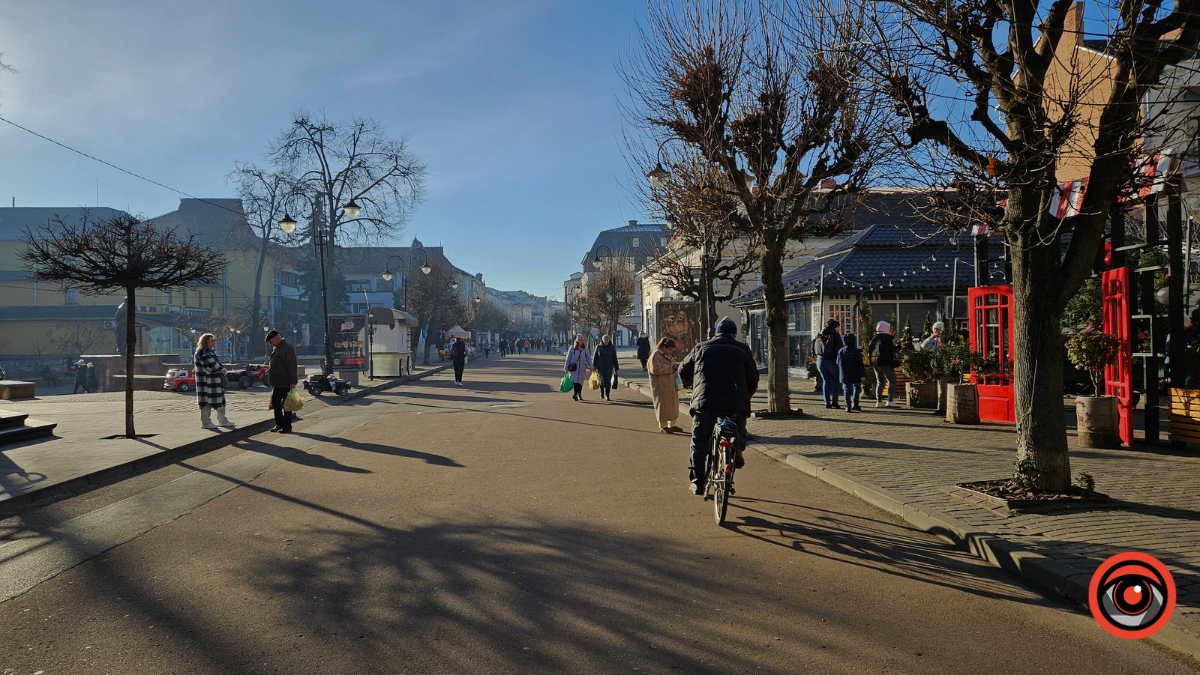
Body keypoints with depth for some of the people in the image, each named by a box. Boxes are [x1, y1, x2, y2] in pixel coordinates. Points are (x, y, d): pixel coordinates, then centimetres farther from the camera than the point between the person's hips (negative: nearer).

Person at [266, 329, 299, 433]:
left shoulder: (286, 348, -16)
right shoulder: (276, 349, 15)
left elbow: (291, 366, -20)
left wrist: (292, 382, -22)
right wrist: (272, 380, 20)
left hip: (286, 383, -10)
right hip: (277, 383, 10)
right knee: (275, 402, 13)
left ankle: (287, 426, 5)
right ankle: (279, 424, 23)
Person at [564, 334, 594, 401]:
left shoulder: (585, 348, 9)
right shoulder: (572, 348, 3)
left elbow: (588, 358, 12)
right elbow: (568, 358, 6)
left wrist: (591, 367, 1)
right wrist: (566, 368, 5)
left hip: (582, 367, 3)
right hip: (574, 367, -2)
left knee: (580, 381, 4)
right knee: (575, 380, -18)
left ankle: (579, 395, 12)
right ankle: (575, 394, -30)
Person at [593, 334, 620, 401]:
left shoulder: (612, 347, 2)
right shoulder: (599, 347, 0)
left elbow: (614, 358, 5)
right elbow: (595, 358, 4)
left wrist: (616, 368, 4)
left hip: (609, 367, 0)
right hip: (600, 367, 0)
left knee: (608, 381, -5)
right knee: (602, 380, 3)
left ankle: (608, 396, 0)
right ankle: (602, 393, 28)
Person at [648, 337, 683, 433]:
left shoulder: (670, 355, 18)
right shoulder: (655, 355, -11)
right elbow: (655, 369, -22)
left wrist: (675, 366, 4)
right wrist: (669, 367, -20)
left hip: (671, 386, 9)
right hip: (661, 386, -9)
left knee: (673, 403, 12)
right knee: (663, 405, -5)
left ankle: (672, 425, 24)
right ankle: (662, 426, 5)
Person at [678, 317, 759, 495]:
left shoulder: (701, 348, 19)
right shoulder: (742, 349, 15)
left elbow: (684, 371, 29)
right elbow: (753, 379, 15)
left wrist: (689, 384, 51)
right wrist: (745, 397, 32)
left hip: (703, 401, 1)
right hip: (734, 403, -1)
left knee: (699, 441, 12)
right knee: (739, 423, 28)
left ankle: (697, 482, 13)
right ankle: (737, 448, 2)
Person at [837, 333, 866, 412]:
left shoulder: (841, 351, 4)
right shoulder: (856, 351, -6)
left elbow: (838, 364, 8)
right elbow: (860, 364, -8)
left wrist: (840, 376, 19)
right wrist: (862, 375, -7)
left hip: (845, 376, 2)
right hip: (855, 375, -2)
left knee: (847, 390, 6)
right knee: (857, 388, 12)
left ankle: (848, 406, -1)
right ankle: (855, 403, -5)